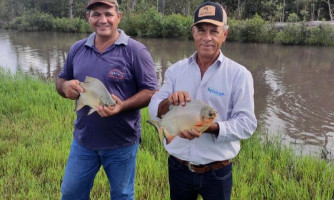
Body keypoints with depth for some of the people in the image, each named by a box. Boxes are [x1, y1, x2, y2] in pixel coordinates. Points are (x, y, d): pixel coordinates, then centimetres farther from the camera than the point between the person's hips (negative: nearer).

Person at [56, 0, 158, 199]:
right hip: (82, 140, 5)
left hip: (122, 143, -4)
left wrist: (122, 106, -28)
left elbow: (151, 91, -12)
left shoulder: (135, 50, -12)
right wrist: (65, 86, -12)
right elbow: (61, 80, 13)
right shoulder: (77, 48, 3)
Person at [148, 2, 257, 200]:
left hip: (217, 172, -2)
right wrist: (169, 102, -25)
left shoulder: (239, 74, -9)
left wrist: (210, 128, -29)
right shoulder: (176, 70, -1)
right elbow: (154, 111, -3)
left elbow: (247, 123, -13)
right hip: (178, 167, 2)